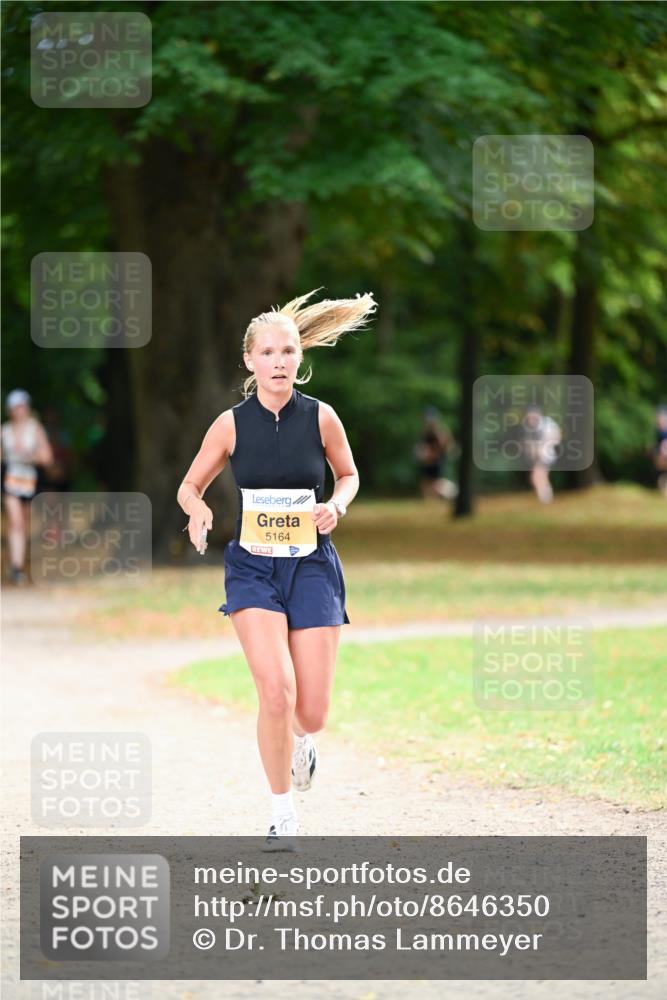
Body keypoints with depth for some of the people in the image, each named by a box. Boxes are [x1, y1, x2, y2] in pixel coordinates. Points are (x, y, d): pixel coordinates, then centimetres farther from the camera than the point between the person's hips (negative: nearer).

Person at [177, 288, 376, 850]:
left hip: (312, 567, 1)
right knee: (276, 690, -20)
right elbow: (190, 486, 7)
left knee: (311, 713, -2)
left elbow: (349, 475, 14)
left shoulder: (321, 417, -3)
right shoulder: (232, 424, -4)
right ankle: (283, 815, -2)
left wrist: (336, 506, -7)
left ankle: (299, 742, 38)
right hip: (253, 569, -1)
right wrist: (197, 510, -16)